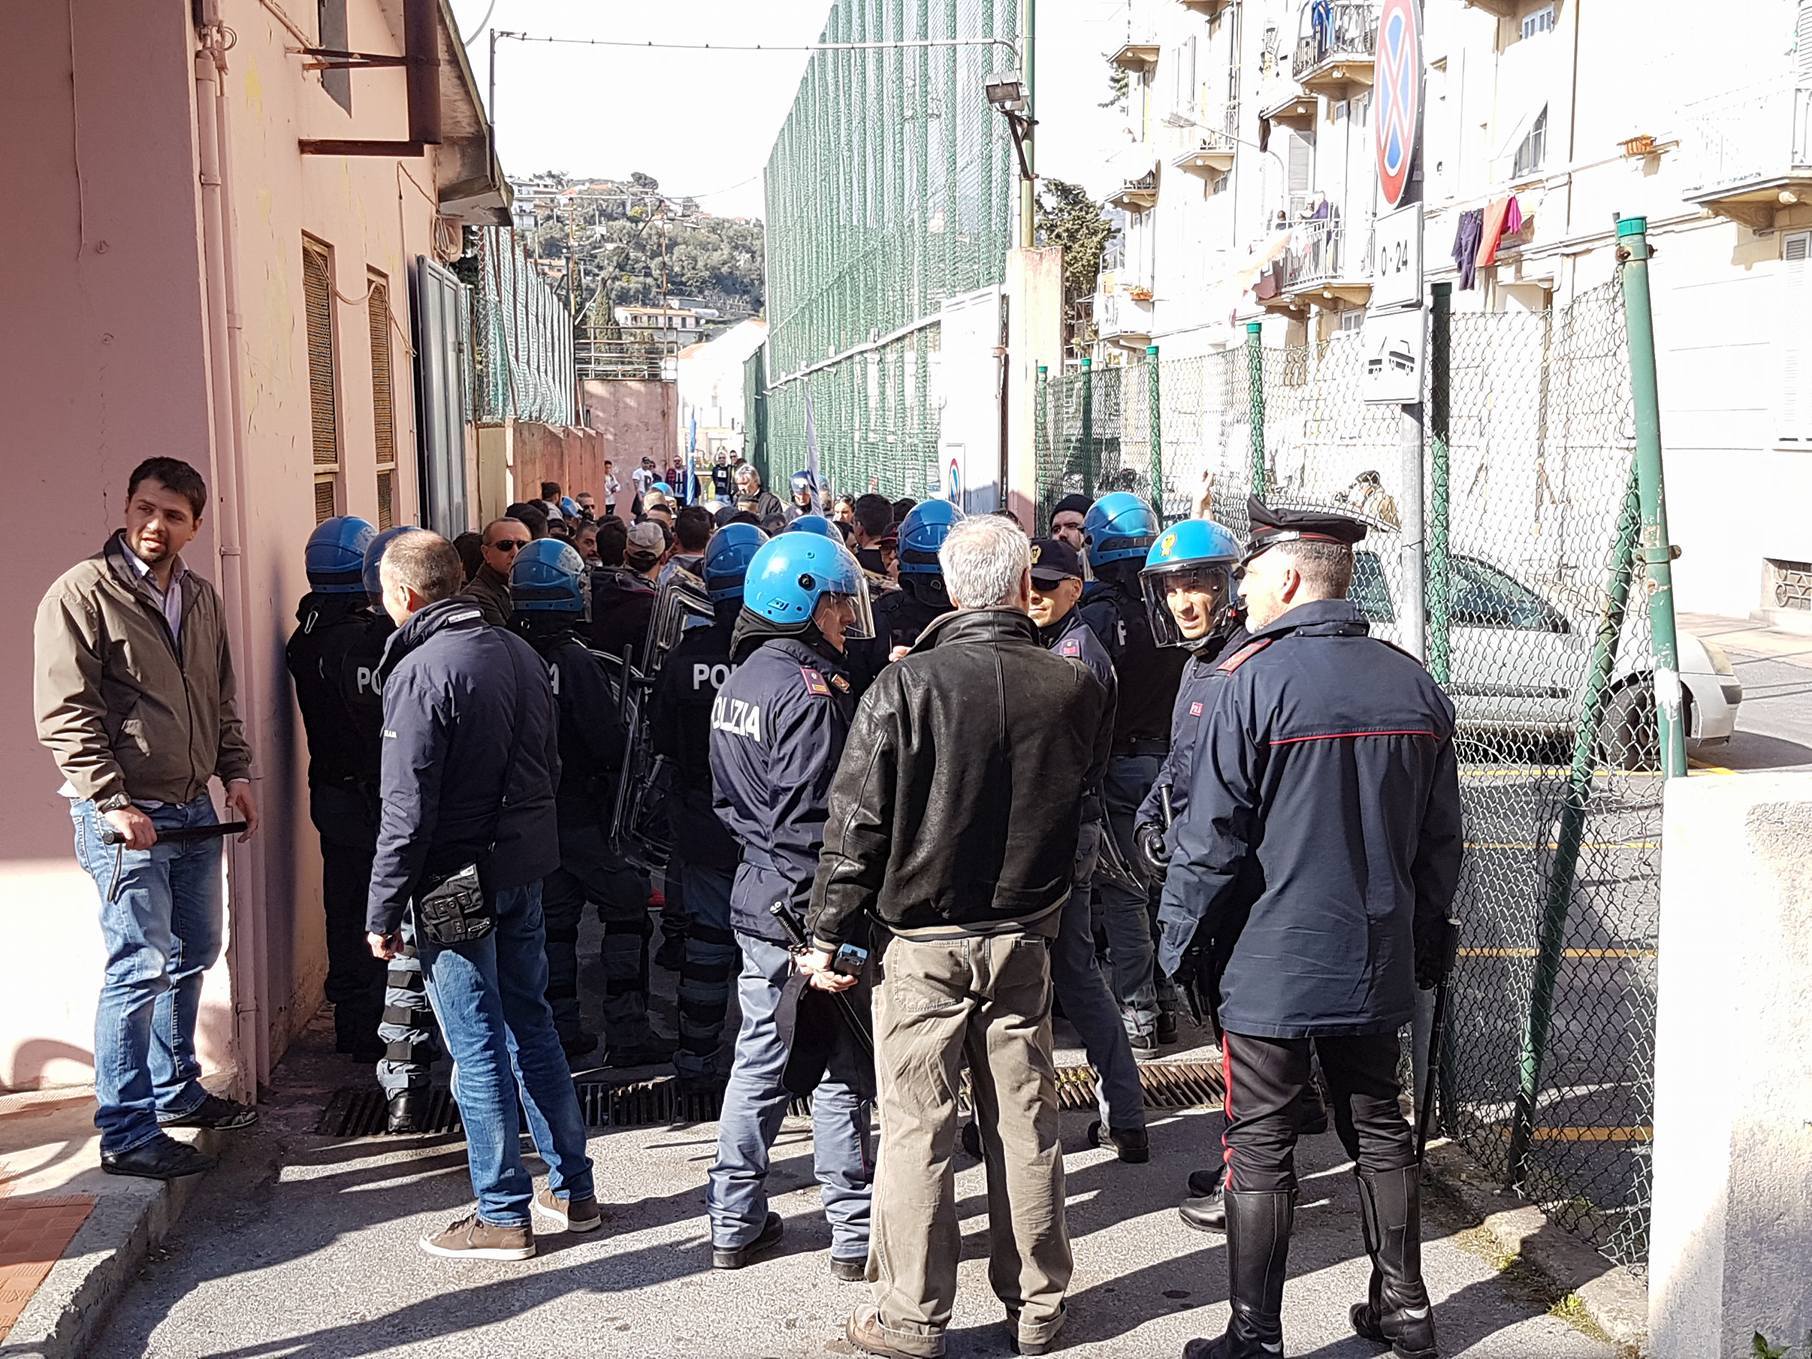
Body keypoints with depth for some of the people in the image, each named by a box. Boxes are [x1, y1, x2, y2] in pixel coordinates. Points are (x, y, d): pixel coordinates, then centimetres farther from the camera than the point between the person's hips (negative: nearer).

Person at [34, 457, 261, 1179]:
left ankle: (175, 1090, 33)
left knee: (193, 955, 17)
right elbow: (65, 714, -15)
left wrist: (236, 771, 8)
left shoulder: (200, 598, 12)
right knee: (142, 966, -7)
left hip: (192, 810, 8)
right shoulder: (82, 592, -10)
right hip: (125, 815, -8)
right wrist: (113, 802, -19)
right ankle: (126, 1134, 2)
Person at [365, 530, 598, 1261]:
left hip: (456, 883, -8)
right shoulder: (517, 651, 7)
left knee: (477, 1044, 1)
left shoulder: (419, 671, -17)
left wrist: (382, 910, -12)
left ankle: (503, 1215, 10)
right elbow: (548, 763, 15)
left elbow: (407, 809, -18)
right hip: (524, 867, 8)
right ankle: (572, 1188, 24)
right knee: (532, 1024, 16)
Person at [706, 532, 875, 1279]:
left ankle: (734, 1223, 23)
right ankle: (856, 1233, 12)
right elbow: (816, 819, -22)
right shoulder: (812, 691, -19)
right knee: (838, 1072, 2)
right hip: (810, 909, -9)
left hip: (758, 901, 9)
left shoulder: (740, 678, 9)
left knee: (757, 1059, 16)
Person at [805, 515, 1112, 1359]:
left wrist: (830, 930, -2)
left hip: (923, 942, -3)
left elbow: (857, 820, -11)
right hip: (1025, 940, 3)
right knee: (1025, 1124, 13)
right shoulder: (1075, 688, -7)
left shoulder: (907, 685, -15)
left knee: (916, 1129, 6)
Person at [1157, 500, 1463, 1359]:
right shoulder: (1413, 685, 4)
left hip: (1272, 964, -6)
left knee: (1260, 1149, 4)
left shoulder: (1250, 681, -15)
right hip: (1378, 962, 6)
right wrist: (1426, 941, 20)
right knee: (1379, 1132, 18)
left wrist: (1180, 941, -3)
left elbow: (1211, 836, -15)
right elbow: (1440, 838, 10)